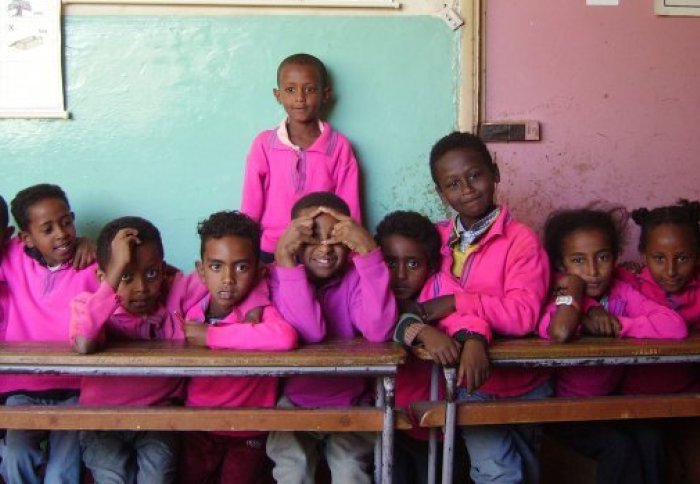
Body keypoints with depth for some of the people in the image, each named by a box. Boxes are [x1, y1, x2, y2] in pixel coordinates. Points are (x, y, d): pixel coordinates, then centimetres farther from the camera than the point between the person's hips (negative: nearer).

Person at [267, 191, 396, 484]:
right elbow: (310, 331, -27)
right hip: (294, 404, 0)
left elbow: (380, 331, -27)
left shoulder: (355, 277, -7)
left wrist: (368, 251, -31)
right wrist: (283, 256, -31)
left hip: (351, 404, 1)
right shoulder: (281, 276, -9)